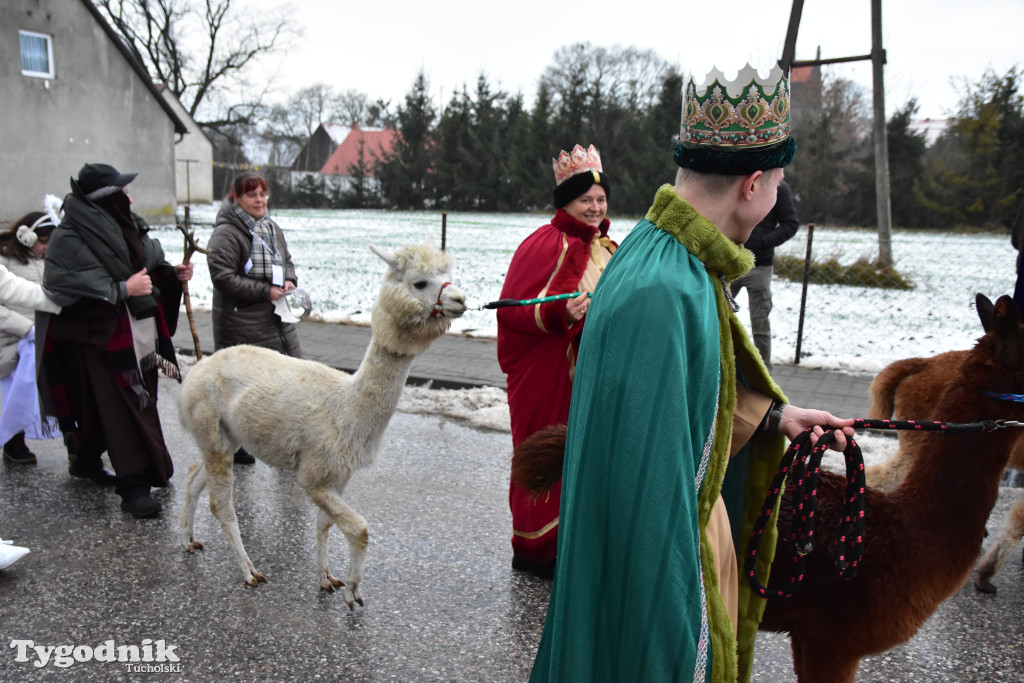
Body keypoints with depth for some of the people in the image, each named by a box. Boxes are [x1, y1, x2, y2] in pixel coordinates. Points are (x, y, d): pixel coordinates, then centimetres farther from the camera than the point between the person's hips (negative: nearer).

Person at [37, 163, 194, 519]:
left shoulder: (126, 225, 8)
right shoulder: (69, 237, -14)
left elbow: (149, 266, 19)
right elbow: (63, 283, -22)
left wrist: (173, 274, 0)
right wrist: (122, 289, -24)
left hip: (138, 332, 7)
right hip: (102, 336, -7)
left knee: (102, 406, 17)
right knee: (122, 409, -7)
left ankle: (85, 459, 36)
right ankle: (133, 486, -2)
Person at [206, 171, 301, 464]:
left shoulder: (272, 228, 14)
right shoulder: (225, 234, -13)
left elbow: (286, 261, 26)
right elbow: (222, 276, -20)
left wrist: (289, 281, 3)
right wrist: (265, 291, -19)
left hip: (277, 317, 8)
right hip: (242, 322, -8)